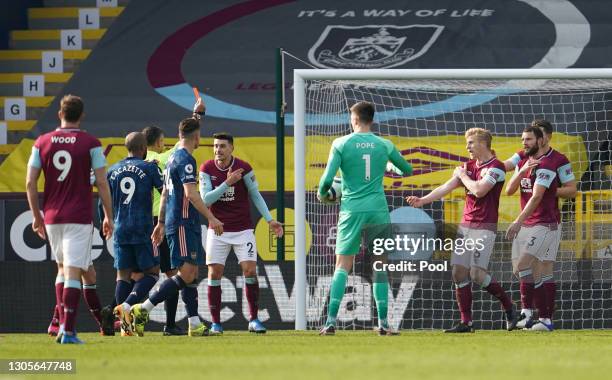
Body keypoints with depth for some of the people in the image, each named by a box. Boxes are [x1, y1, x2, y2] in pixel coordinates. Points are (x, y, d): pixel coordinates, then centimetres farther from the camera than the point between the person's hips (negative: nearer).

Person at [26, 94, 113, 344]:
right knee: (74, 271, -6)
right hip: (79, 218, -3)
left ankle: (63, 323, 13)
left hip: (51, 217, 4)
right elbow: (102, 183, -5)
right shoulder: (90, 143, -4)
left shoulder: (42, 142, 4)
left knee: (63, 268, 20)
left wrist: (36, 216, 13)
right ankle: (68, 330, -14)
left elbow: (30, 183, 3)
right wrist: (108, 216, 4)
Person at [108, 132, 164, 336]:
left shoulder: (113, 171, 11)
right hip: (143, 229, -4)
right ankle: (127, 305, -19)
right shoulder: (149, 168, -1)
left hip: (120, 230, 4)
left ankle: (125, 326, -3)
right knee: (151, 272, 3)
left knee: (123, 274, 5)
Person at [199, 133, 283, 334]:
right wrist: (227, 183, -23)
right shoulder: (206, 169, -6)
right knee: (214, 274, -3)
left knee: (250, 271, -11)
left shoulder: (244, 168, -8)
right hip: (217, 230, 1)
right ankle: (215, 323, 4)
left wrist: (270, 220, -4)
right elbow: (205, 200, -12)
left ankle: (253, 319, 0)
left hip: (242, 230, -1)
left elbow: (255, 195, 3)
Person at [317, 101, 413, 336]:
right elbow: (408, 170, 19)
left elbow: (328, 178, -6)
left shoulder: (341, 144, -2)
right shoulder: (384, 145, 5)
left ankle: (331, 321, -6)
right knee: (380, 267, 8)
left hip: (351, 209, -1)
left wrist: (322, 194, 15)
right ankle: (383, 323, 4)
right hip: (378, 210, 1)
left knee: (342, 265, 3)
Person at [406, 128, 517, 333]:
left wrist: (463, 176, -5)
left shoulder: (495, 167, -10)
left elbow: (479, 190, -22)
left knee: (477, 274, -14)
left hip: (484, 228, -8)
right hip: (465, 226, 8)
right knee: (459, 272, 0)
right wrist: (423, 200, -5)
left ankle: (508, 307, 7)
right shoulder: (469, 166, 14)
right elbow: (447, 187, 8)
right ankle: (466, 322, 4)